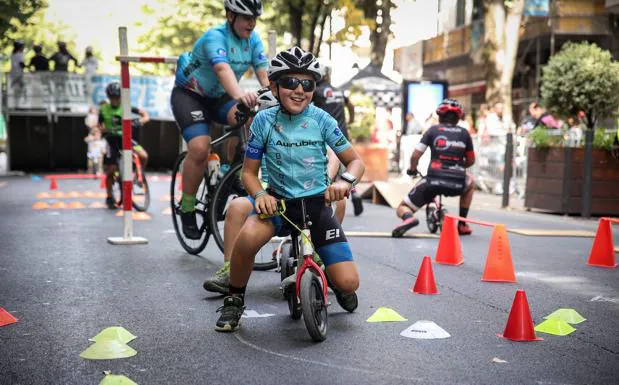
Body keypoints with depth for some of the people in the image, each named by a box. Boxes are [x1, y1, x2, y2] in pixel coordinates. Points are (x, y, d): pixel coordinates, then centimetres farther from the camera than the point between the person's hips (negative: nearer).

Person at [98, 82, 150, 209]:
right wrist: (105, 129, -24)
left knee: (144, 156, -24)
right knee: (110, 170, -4)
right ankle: (109, 197, 14)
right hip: (111, 139, -1)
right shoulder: (104, 109, -5)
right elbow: (99, 126, -1)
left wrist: (142, 120, -28)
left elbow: (145, 114, -5)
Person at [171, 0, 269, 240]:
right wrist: (239, 94, -63)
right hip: (188, 94, -5)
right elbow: (223, 69, -44)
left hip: (218, 96, 5)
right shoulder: (215, 37, -25)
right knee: (200, 148, -26)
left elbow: (264, 72, -17)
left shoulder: (253, 39, -6)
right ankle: (187, 208, -6)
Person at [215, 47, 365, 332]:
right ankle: (234, 300, -7)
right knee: (247, 238, -36)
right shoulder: (264, 120, -5)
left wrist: (345, 181, -23)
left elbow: (355, 161, 0)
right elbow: (249, 172, 1)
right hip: (279, 201, 0)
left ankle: (335, 285, 30)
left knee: (348, 283, -12)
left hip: (316, 203, 0)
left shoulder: (321, 120, -5)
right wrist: (260, 195, -21)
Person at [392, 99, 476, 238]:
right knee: (470, 181, 39)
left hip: (434, 180, -2)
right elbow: (471, 161, 19)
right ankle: (462, 224, 31)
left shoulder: (433, 130, 7)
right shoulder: (464, 133, 11)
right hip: (457, 184, 2)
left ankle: (408, 217, -25)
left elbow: (415, 155, 0)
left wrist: (412, 169, 21)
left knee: (401, 209, 14)